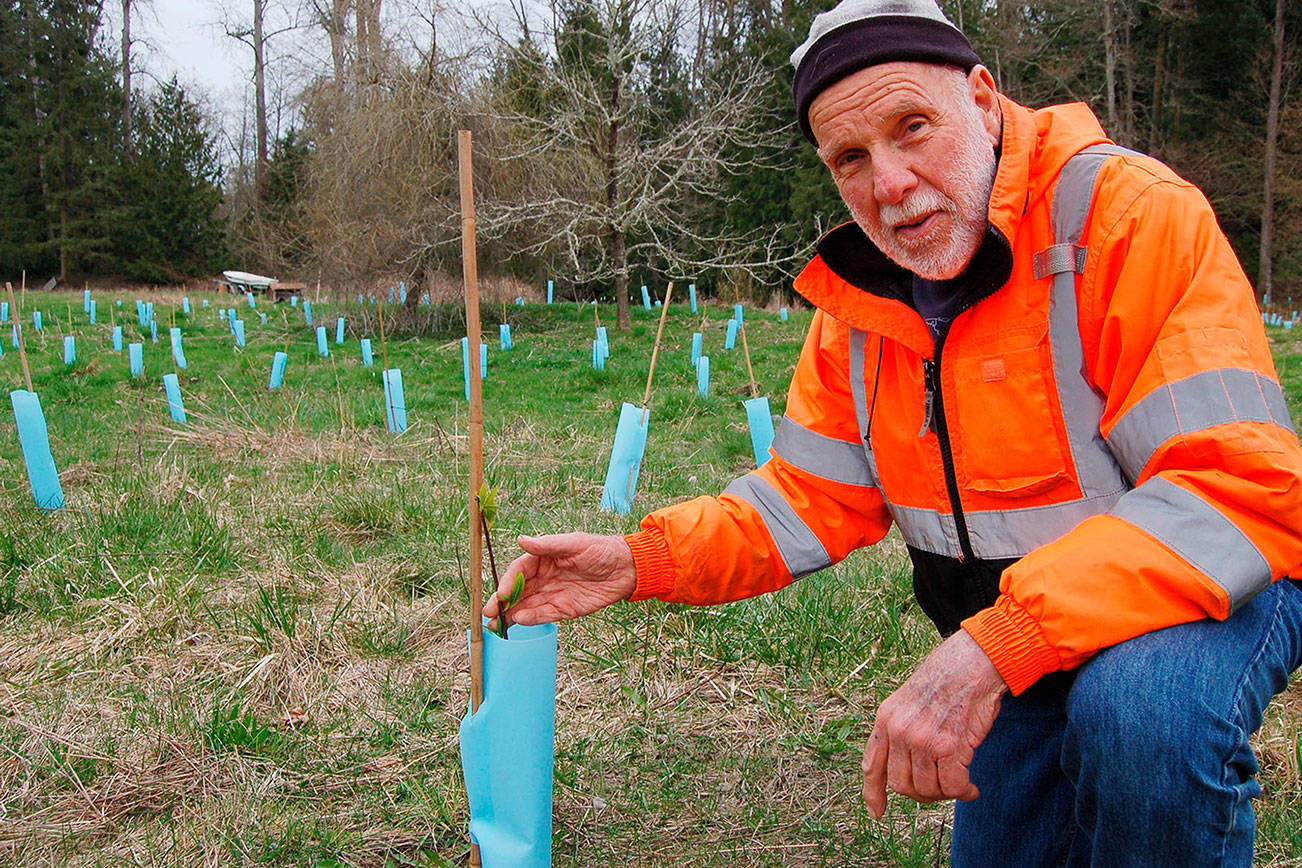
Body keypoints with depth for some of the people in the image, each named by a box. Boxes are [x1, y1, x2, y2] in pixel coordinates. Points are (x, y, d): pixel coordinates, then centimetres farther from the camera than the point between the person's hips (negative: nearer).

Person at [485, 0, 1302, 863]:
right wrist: (642, 561, -15)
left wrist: (992, 644, -42)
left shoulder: (1134, 216, -25)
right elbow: (811, 495, 0)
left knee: (1140, 701, -36)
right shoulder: (857, 305, -3)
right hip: (1011, 649, 6)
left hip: (1200, 593, -5)